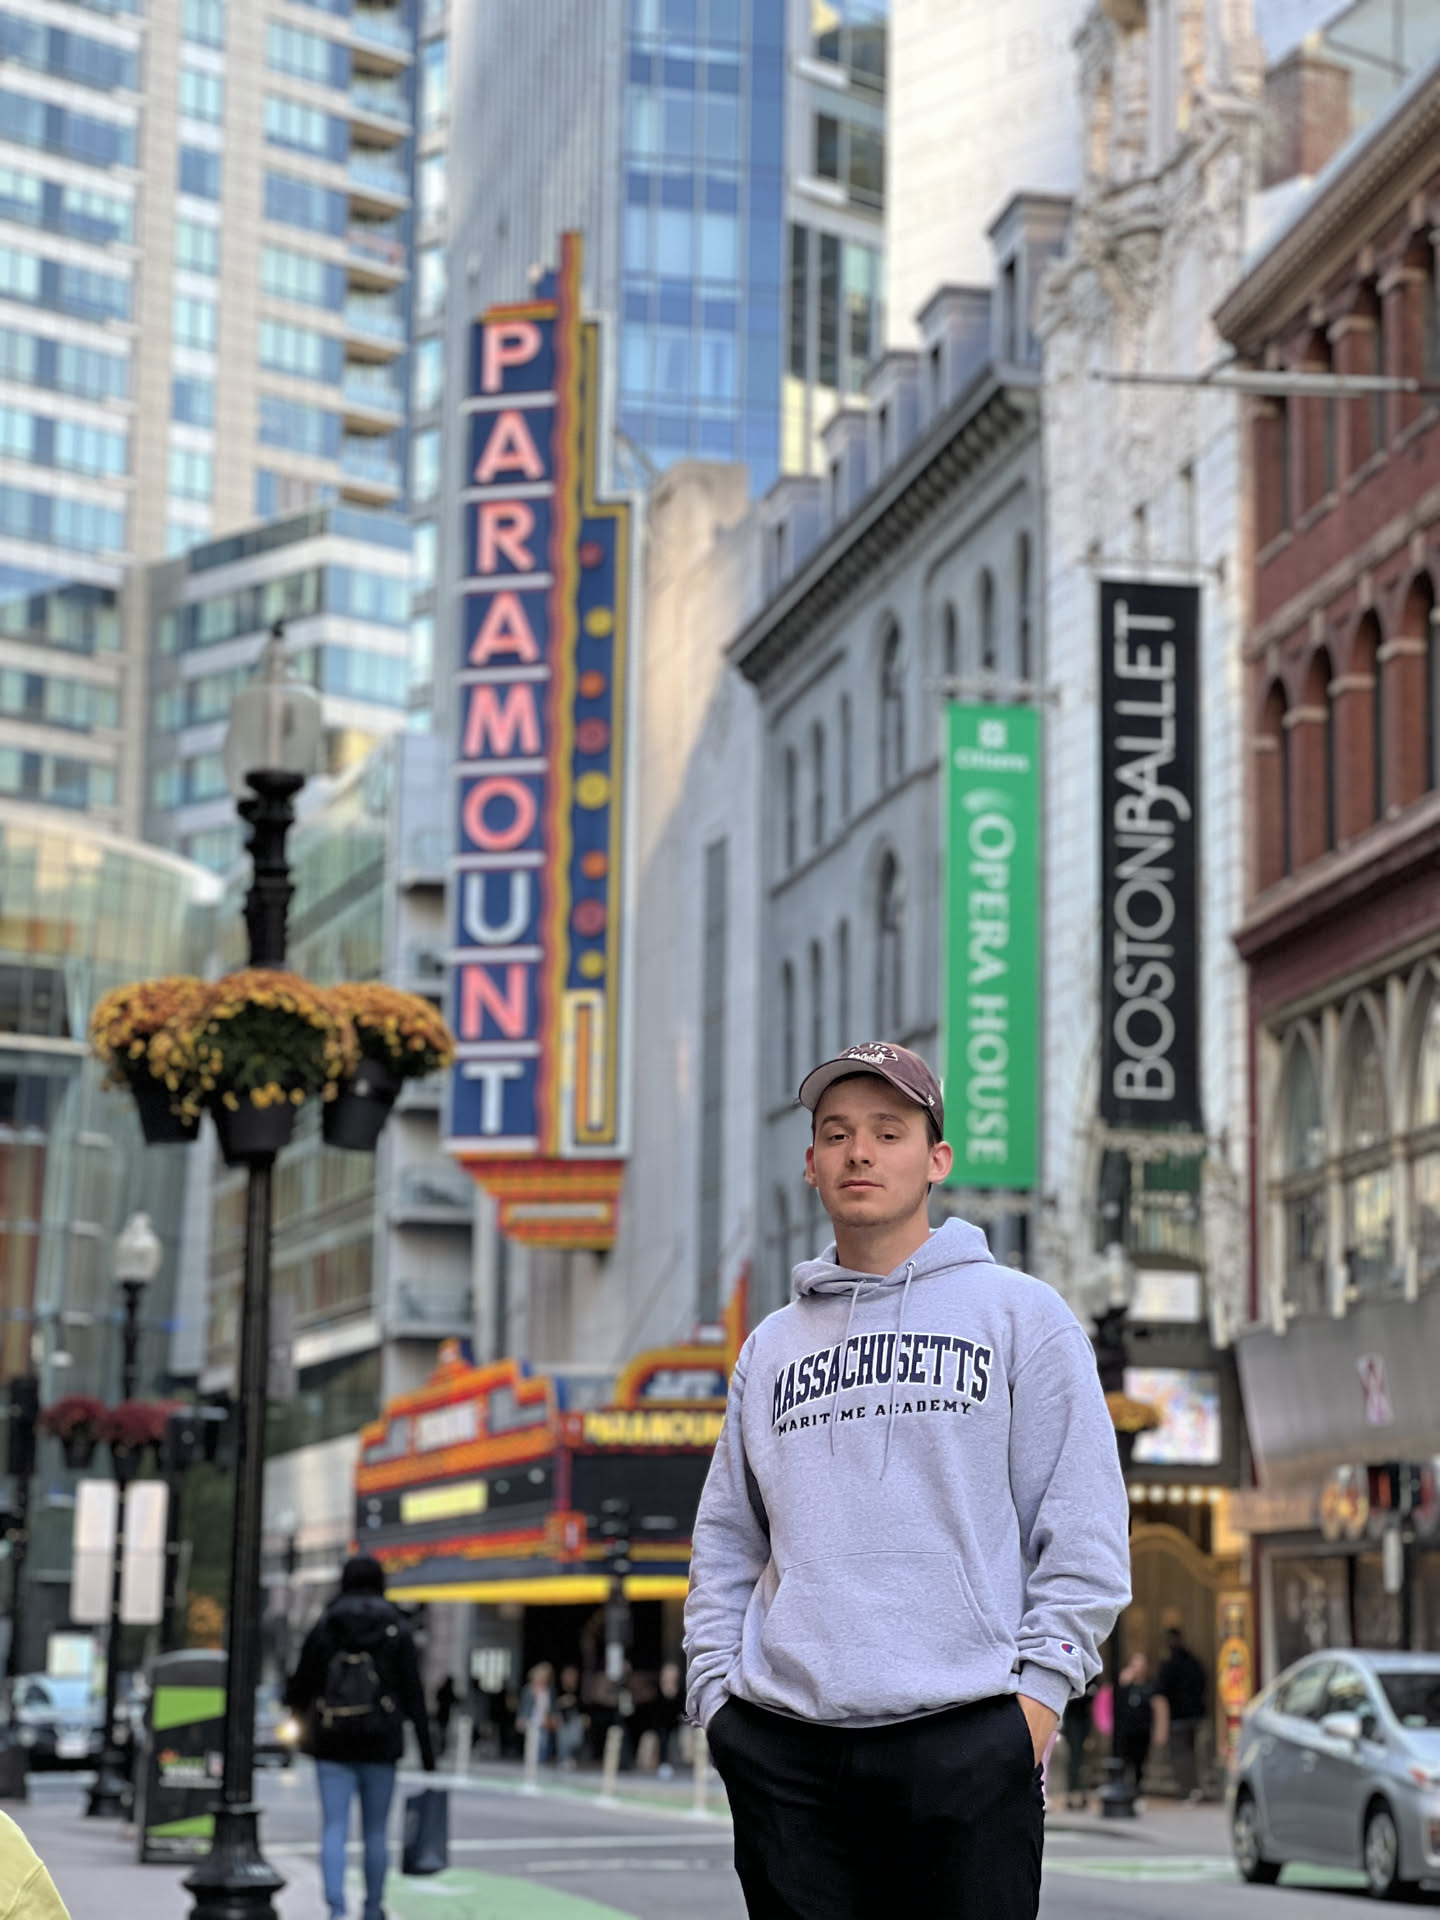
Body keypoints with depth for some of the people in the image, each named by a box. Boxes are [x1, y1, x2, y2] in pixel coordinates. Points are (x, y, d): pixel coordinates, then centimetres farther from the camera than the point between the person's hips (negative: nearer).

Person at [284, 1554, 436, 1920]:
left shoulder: (324, 1626, -1)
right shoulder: (396, 1629, -2)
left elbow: (302, 1683, 4)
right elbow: (413, 1691, -3)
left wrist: (296, 1712, 25)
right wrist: (426, 1748, 1)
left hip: (332, 1743, 0)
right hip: (380, 1745, 0)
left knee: (333, 1830, -2)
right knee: (375, 1832, 12)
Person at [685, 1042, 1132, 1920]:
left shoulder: (1020, 1312, 6)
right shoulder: (772, 1346, 18)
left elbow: (1084, 1527, 2)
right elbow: (727, 1543, 19)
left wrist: (1040, 1688, -7)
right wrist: (715, 1689, 7)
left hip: (967, 1740, -3)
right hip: (784, 1752, 3)